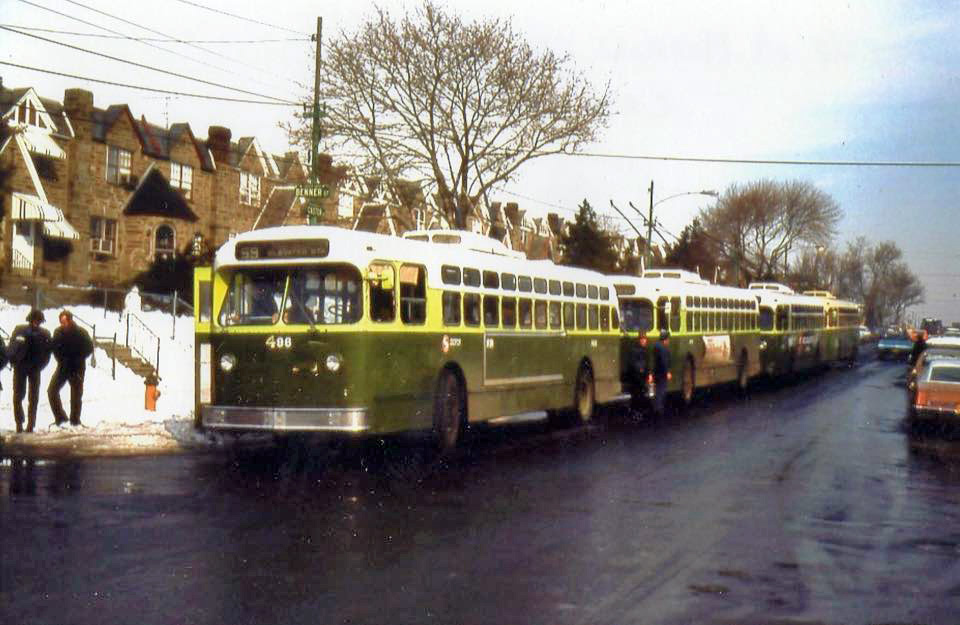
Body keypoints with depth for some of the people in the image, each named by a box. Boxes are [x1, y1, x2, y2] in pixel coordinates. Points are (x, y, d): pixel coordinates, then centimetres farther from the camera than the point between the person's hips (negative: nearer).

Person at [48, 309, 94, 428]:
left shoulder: (81, 332, -10)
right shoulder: (58, 332, -1)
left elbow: (89, 348, -6)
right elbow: (55, 348, 8)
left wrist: (77, 359, -13)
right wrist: (60, 359, -6)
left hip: (77, 368, -3)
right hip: (62, 367, 3)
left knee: (76, 395, 2)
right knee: (52, 390, -5)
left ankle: (75, 420, 14)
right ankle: (60, 417, 7)